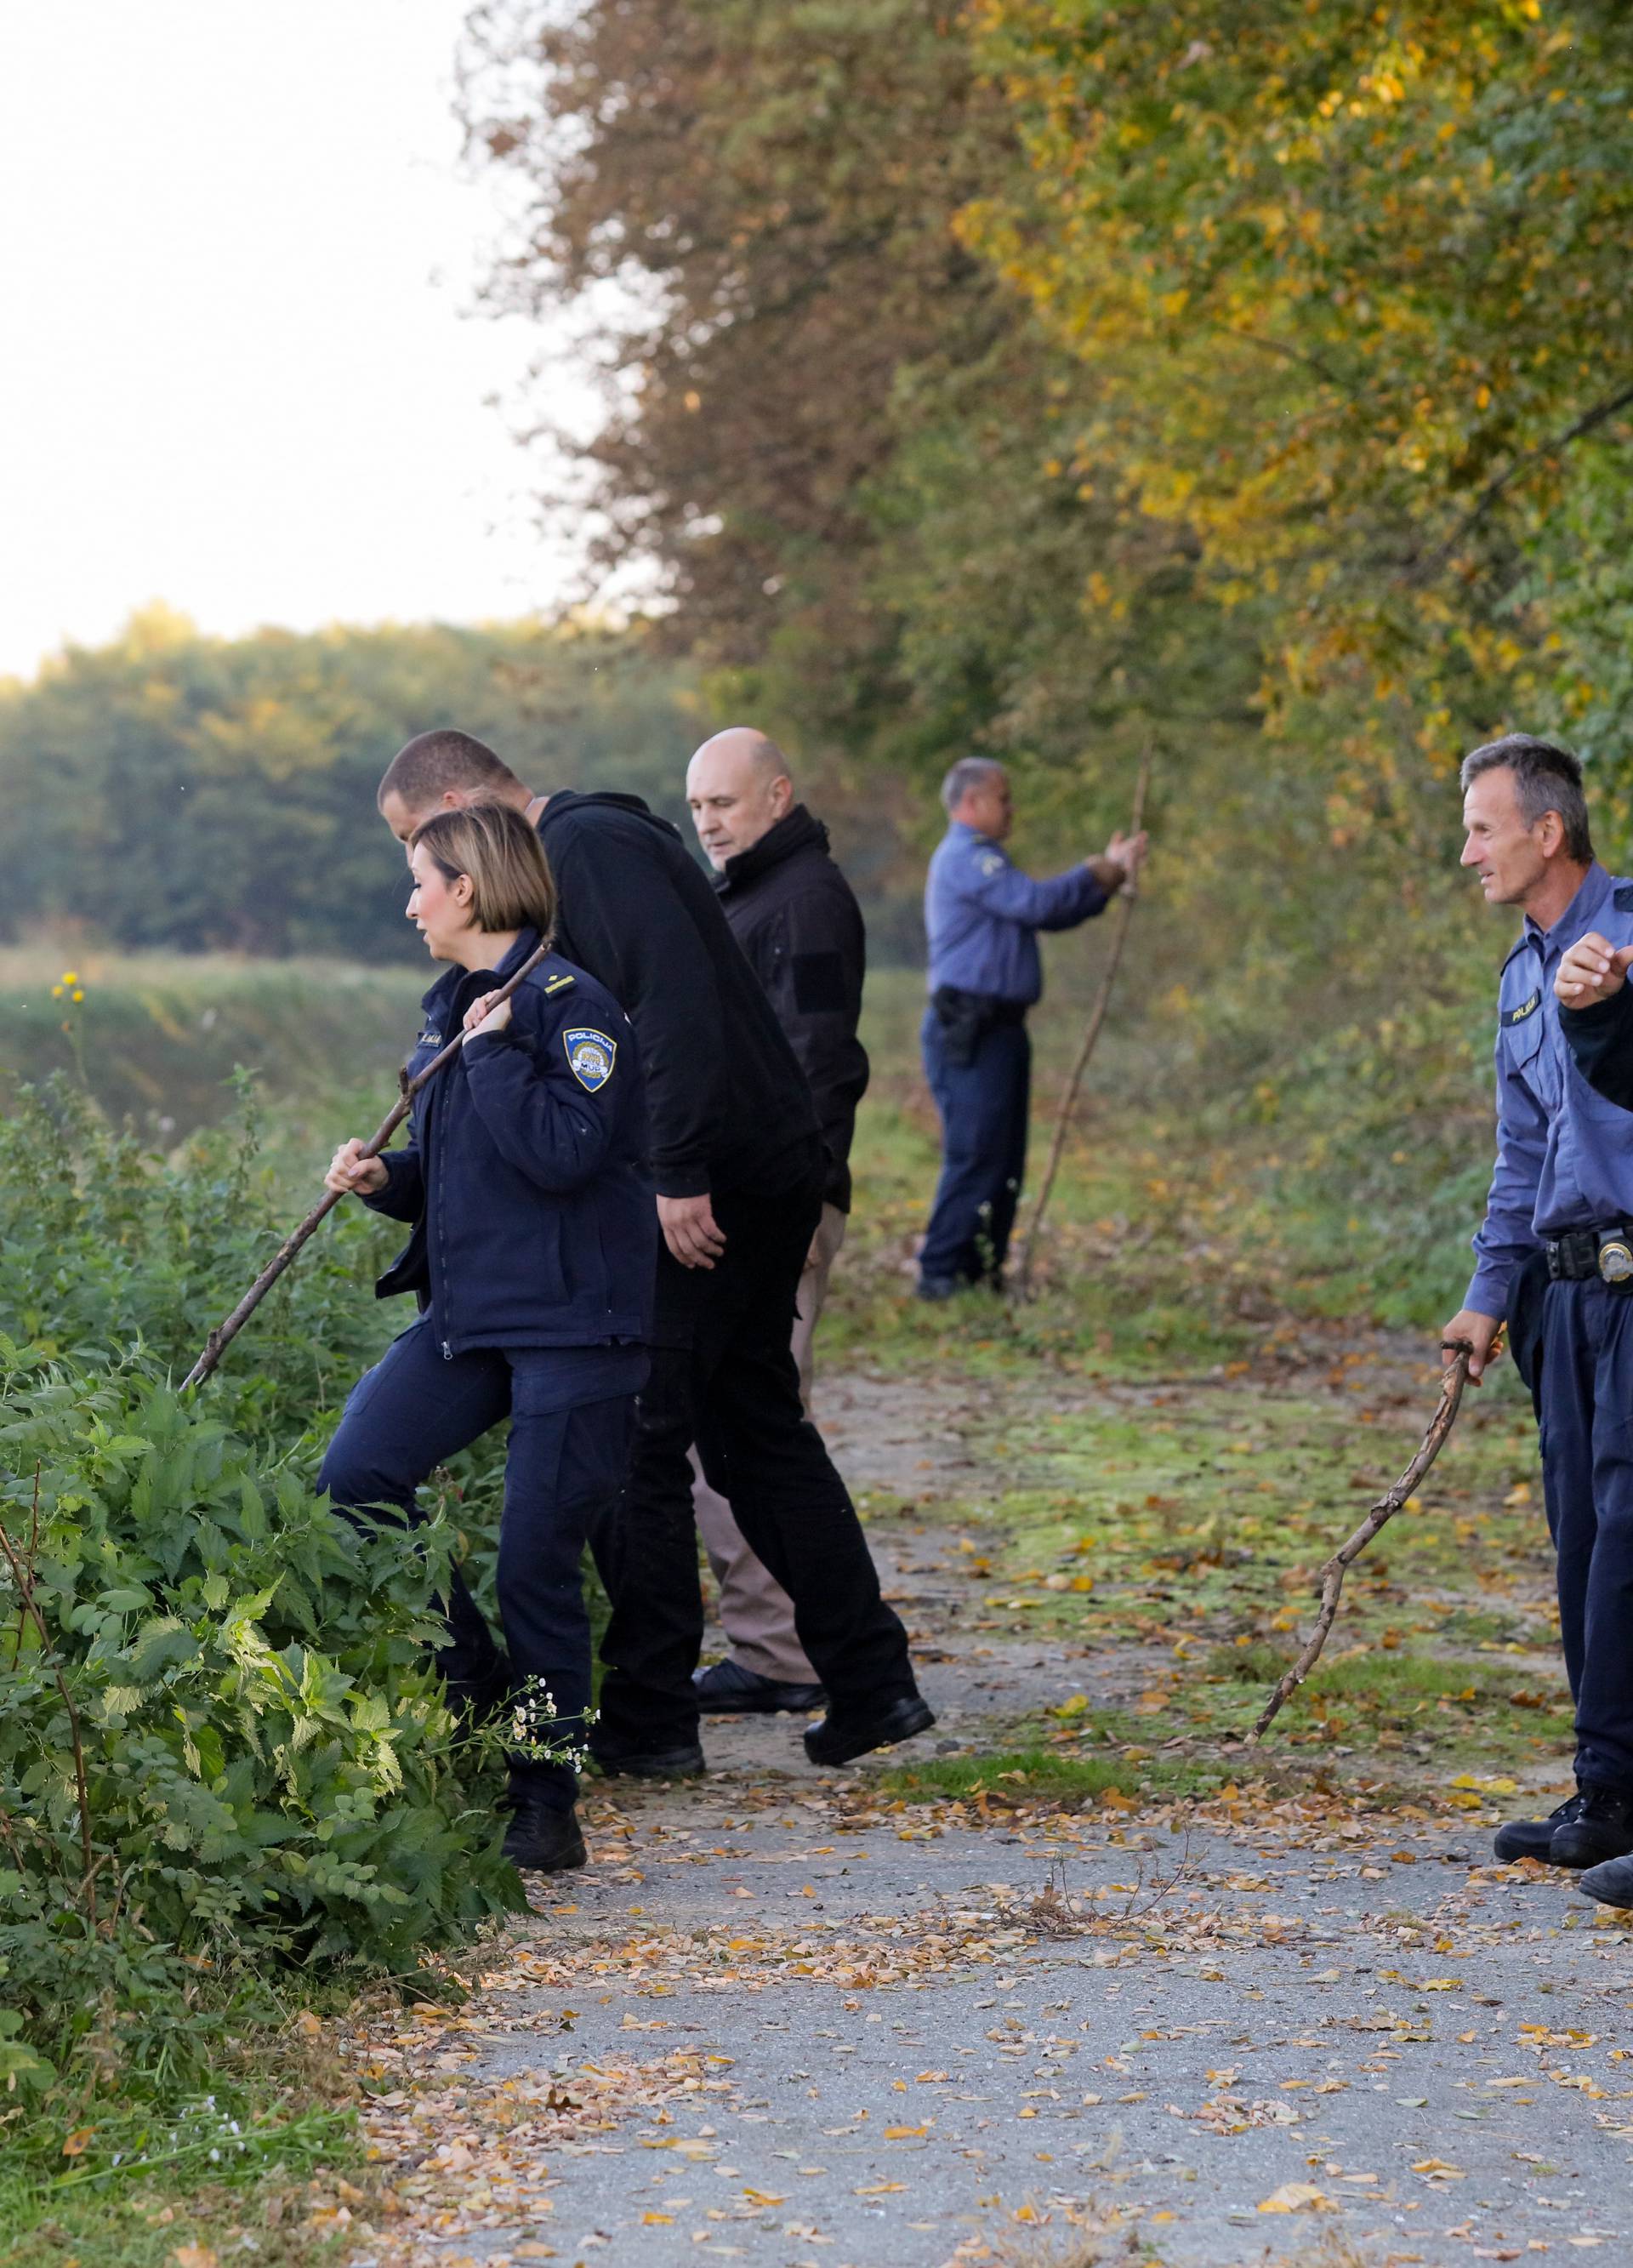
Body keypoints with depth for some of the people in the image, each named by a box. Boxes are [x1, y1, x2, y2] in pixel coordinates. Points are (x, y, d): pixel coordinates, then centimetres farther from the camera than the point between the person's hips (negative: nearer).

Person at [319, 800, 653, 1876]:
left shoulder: (570, 1004, -12)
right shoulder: (451, 1008, 14)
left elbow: (564, 1151, -25)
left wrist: (493, 1050, -19)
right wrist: (383, 1175, 2)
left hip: (571, 1326, -8)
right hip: (468, 1313, 8)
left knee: (536, 1561, -5)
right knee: (355, 1479, -8)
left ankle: (547, 1804, 9)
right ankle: (476, 1681, 12)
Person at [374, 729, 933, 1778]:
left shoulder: (589, 845, -12)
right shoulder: (597, 840, 20)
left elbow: (675, 1001, -23)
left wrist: (681, 1174, -25)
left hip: (702, 1189, -10)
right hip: (770, 1173, 10)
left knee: (631, 1443, -4)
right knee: (757, 1426, 16)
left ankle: (650, 1722, 1)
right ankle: (873, 1684, 18)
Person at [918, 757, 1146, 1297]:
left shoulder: (982, 859, 24)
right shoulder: (964, 858, -11)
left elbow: (1050, 914, 21)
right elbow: (1035, 903, -20)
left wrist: (1108, 876, 10)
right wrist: (1097, 872, -8)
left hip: (998, 1028, 11)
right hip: (969, 1028, -11)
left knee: (1004, 1160, 9)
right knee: (974, 1155, -12)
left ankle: (983, 1271, 13)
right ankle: (940, 1273, -10)